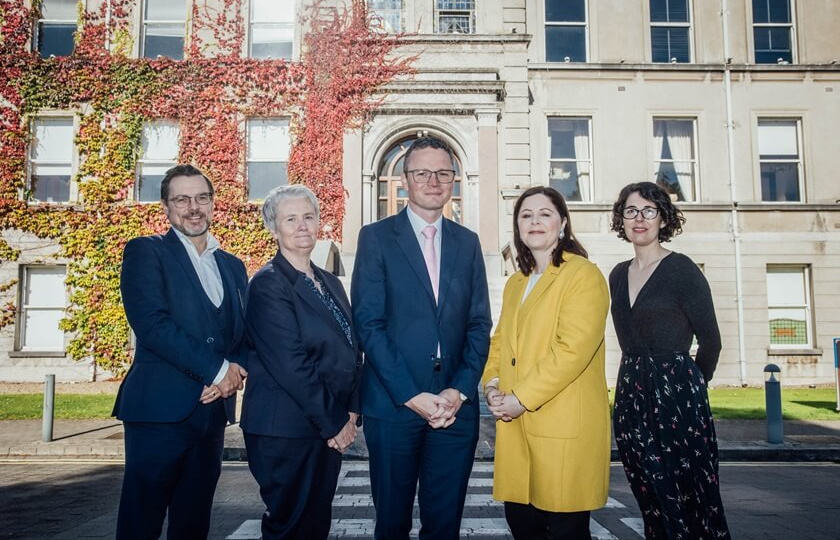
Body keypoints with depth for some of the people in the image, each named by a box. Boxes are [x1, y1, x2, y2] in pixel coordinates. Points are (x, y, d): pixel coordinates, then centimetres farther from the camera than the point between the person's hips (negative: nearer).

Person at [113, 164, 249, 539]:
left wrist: (235, 371, -9)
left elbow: (245, 332, 13)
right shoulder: (145, 252, 0)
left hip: (213, 409, 5)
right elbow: (151, 324, -14)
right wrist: (217, 369, -14)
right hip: (160, 408, -5)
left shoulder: (232, 265, 17)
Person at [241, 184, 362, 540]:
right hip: (286, 430, -7)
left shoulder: (331, 283, 12)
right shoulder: (267, 284, -12)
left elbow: (351, 351, 13)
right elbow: (290, 364, -18)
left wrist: (351, 412, 1)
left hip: (332, 428, 7)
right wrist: (334, 423, -13)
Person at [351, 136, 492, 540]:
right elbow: (368, 324, -8)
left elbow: (479, 324, 7)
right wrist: (412, 395, -13)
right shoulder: (376, 237, -1)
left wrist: (459, 390, -6)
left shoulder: (467, 242, 10)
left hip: (456, 406, 3)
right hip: (393, 405, -3)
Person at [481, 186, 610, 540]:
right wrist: (492, 384, 0)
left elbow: (573, 349, -16)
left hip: (564, 428, -6)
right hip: (516, 427, 7)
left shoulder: (584, 275, -6)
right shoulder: (515, 283, 18)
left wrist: (521, 398, -16)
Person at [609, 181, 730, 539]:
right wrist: (640, 380, 15)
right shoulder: (618, 275, 11)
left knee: (690, 499, 1)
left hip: (675, 393, -6)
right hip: (631, 394, 6)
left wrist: (689, 387, 7)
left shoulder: (681, 269, -6)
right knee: (651, 503, 12)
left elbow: (710, 341, -3)